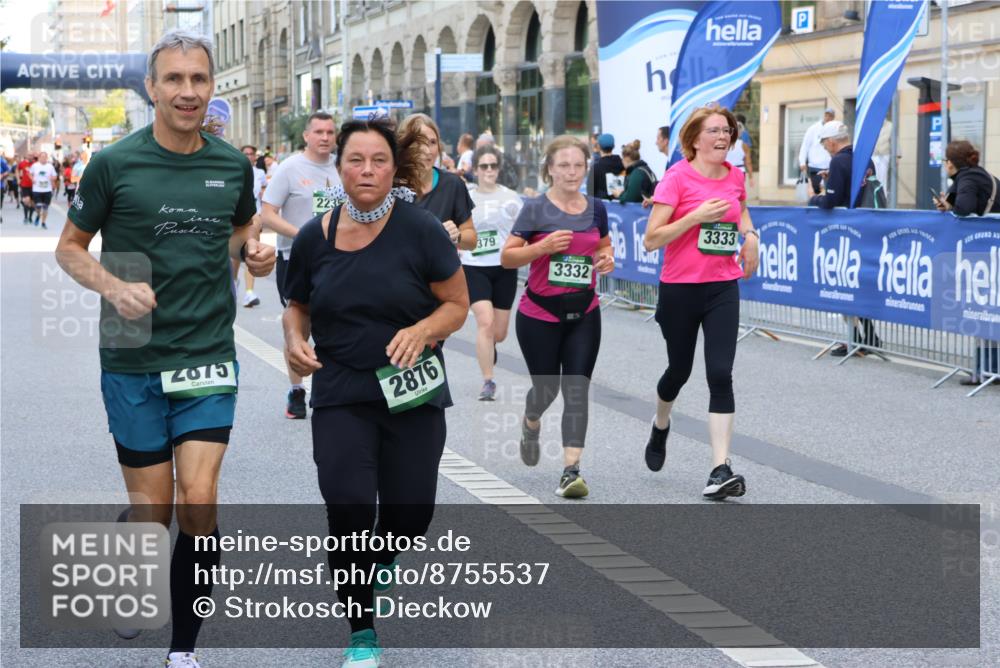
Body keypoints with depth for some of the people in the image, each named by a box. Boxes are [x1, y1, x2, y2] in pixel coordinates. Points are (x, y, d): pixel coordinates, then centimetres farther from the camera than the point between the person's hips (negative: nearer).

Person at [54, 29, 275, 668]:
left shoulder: (233, 164, 3)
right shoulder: (115, 163, -6)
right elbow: (70, 248, 3)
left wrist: (254, 249, -1)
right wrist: (114, 286, -17)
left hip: (209, 355, 2)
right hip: (134, 361, -1)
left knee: (198, 504, -9)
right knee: (151, 511, 4)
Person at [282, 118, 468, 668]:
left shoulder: (419, 229, -8)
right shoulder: (314, 237, 0)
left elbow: (457, 304, -2)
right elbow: (297, 305, 15)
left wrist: (424, 329, -22)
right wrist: (294, 339, -6)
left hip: (412, 394, -1)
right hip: (340, 395, 1)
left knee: (412, 511, 3)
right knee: (348, 508, -11)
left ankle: (383, 559, 43)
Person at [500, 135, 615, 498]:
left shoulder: (596, 208, 4)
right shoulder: (535, 208, -8)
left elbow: (604, 246, 21)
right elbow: (507, 257, -10)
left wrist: (606, 259, -2)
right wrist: (542, 247, -25)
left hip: (584, 314, 3)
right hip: (539, 314, -3)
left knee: (577, 391, -7)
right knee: (546, 388, 9)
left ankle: (571, 471, -8)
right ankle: (530, 424, 45)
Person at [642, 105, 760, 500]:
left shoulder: (735, 177, 4)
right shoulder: (677, 178, -11)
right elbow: (651, 240, -15)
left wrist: (751, 236, 9)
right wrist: (697, 216, -23)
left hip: (723, 288, 3)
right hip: (679, 289, -3)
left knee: (720, 375, -11)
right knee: (680, 369, 14)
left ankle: (721, 469, -12)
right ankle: (660, 426, 47)